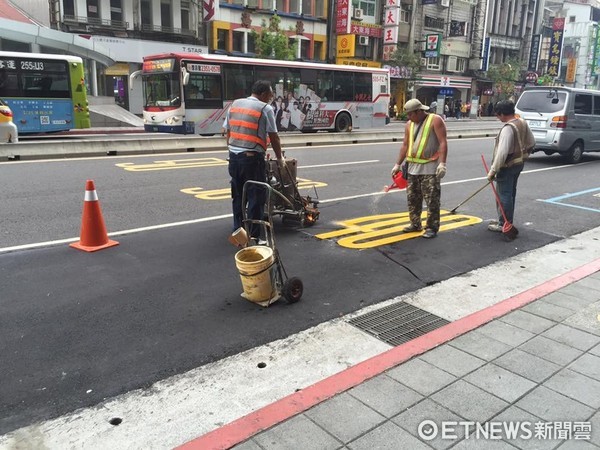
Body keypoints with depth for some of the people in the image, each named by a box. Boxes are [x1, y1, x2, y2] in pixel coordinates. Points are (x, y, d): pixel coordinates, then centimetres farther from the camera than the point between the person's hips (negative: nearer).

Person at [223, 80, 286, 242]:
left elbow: (227, 131, 14)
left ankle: (238, 231, 23)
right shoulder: (265, 109, -5)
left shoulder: (235, 104, 13)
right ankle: (253, 235, 2)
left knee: (238, 196, 16)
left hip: (234, 156, 7)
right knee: (256, 197, 0)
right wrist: (280, 158, 9)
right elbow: (273, 137, -2)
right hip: (252, 158, -6)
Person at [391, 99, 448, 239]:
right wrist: (398, 164, 13)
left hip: (430, 168, -7)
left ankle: (432, 228, 4)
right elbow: (405, 145, 17)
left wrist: (442, 163, -23)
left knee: (432, 200, -4)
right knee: (413, 198, 13)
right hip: (413, 167, 7)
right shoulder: (409, 125, 12)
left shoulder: (435, 120, -8)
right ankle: (415, 224, 26)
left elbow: (443, 143, -14)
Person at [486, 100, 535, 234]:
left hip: (507, 166, -10)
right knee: (511, 193, 19)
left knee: (504, 195, 0)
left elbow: (502, 153, -28)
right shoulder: (523, 123, 4)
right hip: (518, 163, 10)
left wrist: (493, 171, -24)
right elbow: (532, 143, 14)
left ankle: (503, 224, 7)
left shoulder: (508, 128, -24)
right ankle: (507, 220, 31)